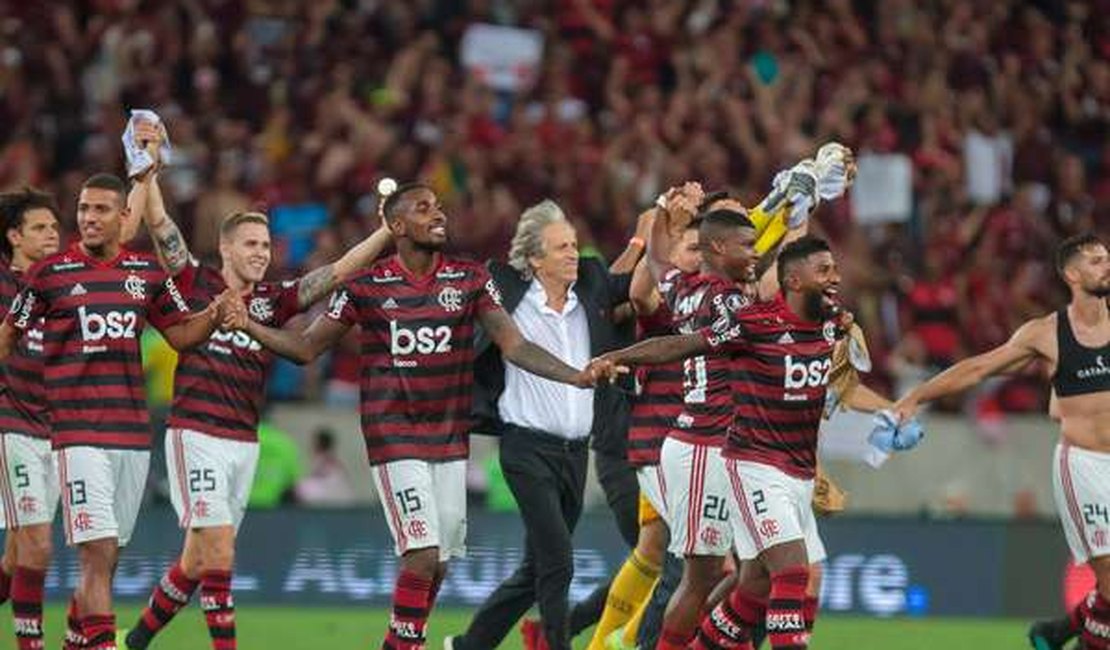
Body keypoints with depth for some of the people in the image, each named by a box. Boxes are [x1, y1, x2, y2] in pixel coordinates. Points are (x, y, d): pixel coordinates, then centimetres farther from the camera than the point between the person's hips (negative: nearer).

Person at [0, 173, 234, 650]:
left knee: (106, 558, 10)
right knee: (98, 553, -14)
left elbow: (180, 333, 15)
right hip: (79, 431, -4)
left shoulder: (147, 273, 10)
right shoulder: (51, 272, 0)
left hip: (134, 428, 4)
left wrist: (215, 314, -3)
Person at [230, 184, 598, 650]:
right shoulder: (367, 287, -2)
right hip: (394, 436, -4)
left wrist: (578, 377, -13)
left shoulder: (470, 280, 3)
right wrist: (247, 327, -11)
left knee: (439, 561, 5)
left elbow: (515, 346, 0)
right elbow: (307, 347, 4)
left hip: (450, 439, 4)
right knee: (422, 555, -15)